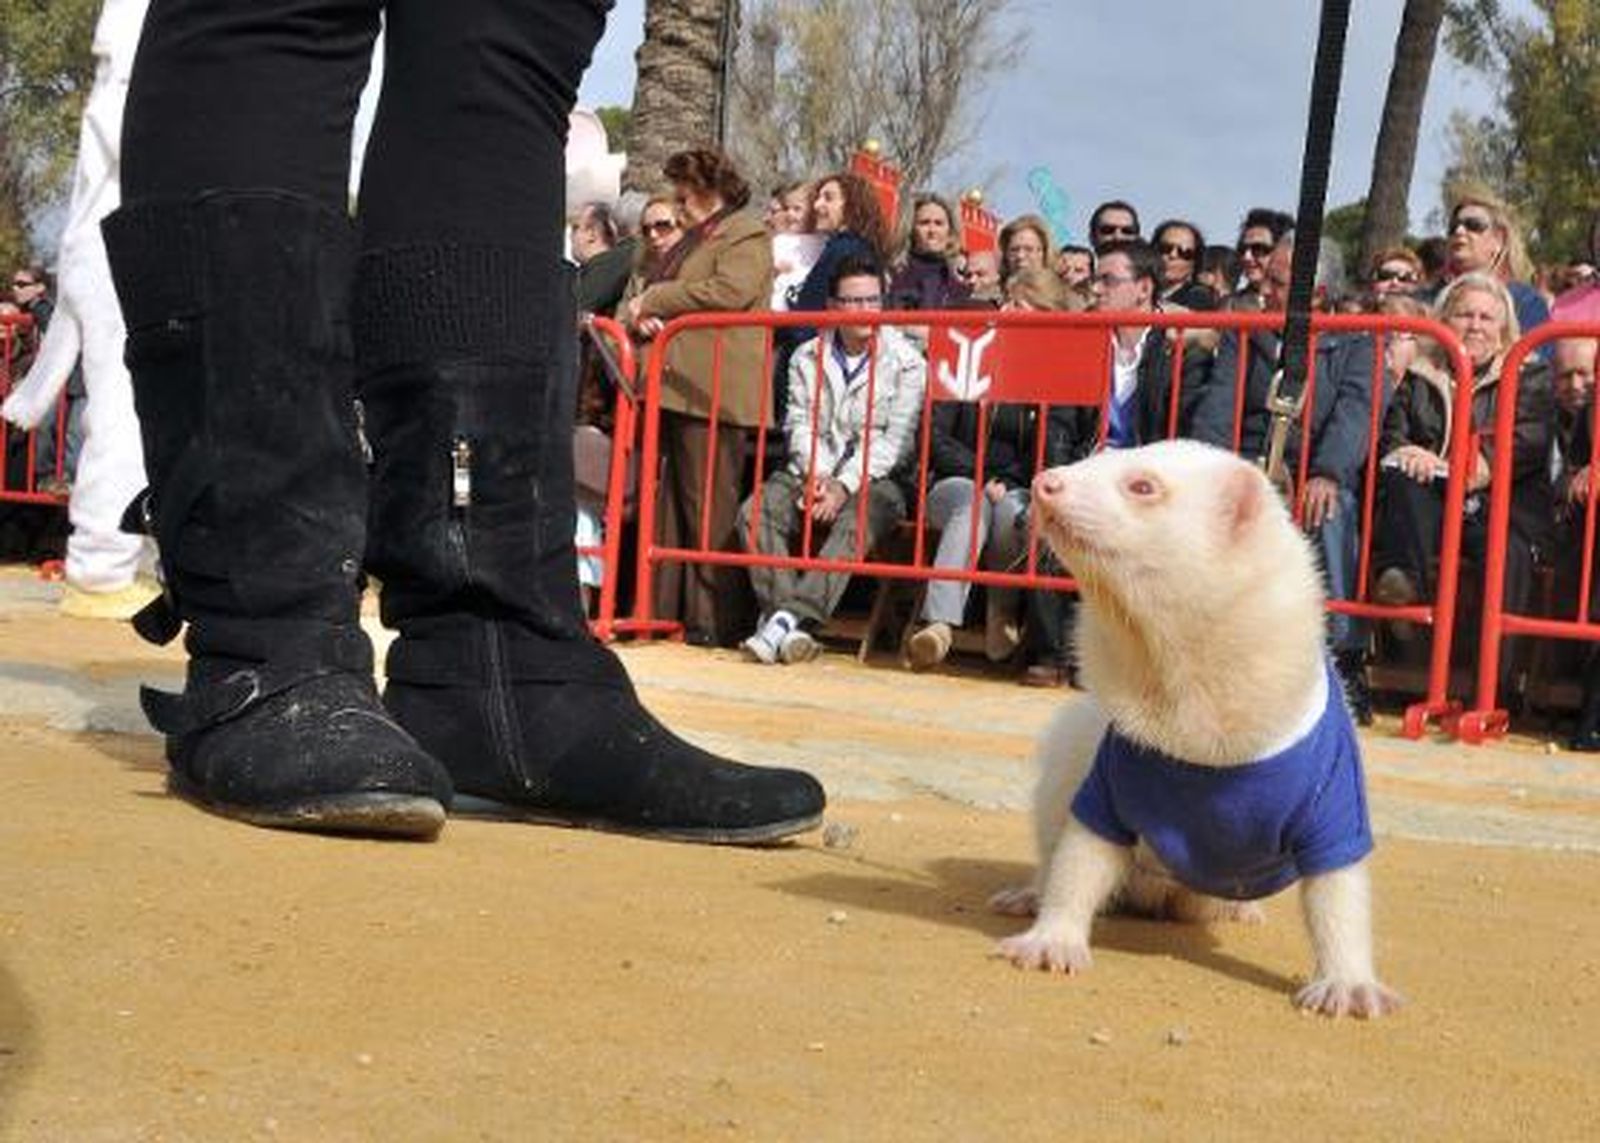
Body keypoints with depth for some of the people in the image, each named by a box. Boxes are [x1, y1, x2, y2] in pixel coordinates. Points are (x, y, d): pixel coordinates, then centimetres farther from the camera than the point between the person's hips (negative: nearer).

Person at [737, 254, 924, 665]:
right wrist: (815, 475, -14)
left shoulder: (907, 363, 2)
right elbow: (799, 424, 6)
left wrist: (844, 485, -17)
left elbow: (894, 440, -6)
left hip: (872, 479, -3)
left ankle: (790, 618, -45)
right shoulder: (807, 357, 15)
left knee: (855, 524, -36)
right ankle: (785, 617, -34)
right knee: (755, 511, -24)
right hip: (812, 472, 4)